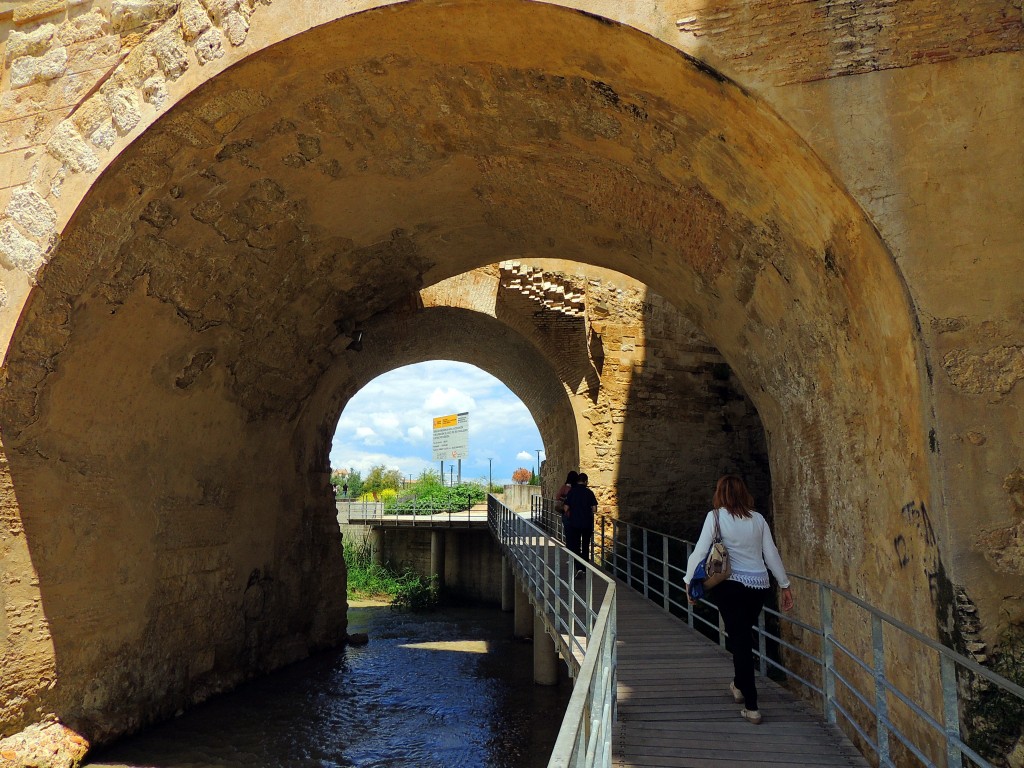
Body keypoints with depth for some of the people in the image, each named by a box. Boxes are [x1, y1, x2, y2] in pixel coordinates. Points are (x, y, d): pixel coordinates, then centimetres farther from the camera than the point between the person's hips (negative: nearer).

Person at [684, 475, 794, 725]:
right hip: (759, 585, 4)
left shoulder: (716, 516, -5)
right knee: (744, 636, 22)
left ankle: (751, 707, 1)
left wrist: (689, 581, 1)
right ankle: (739, 685, 40)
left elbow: (700, 551, -8)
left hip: (730, 585, -4)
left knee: (740, 640, 1)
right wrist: (785, 585, 17)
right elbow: (771, 554, 8)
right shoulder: (758, 519, 5)